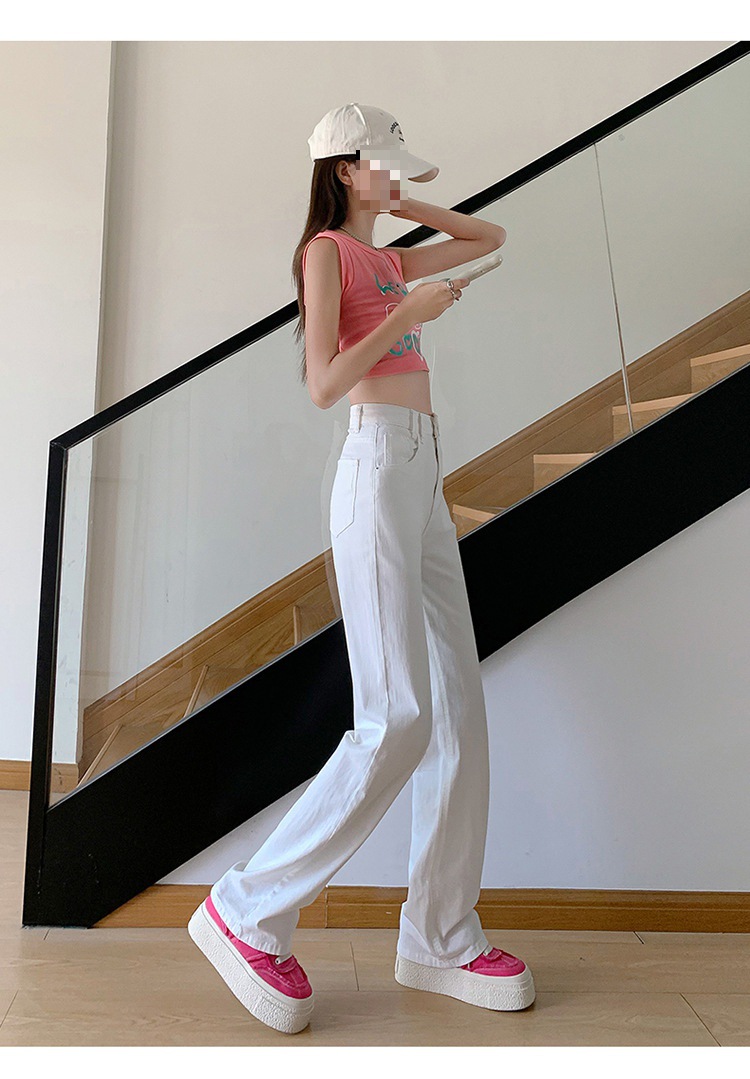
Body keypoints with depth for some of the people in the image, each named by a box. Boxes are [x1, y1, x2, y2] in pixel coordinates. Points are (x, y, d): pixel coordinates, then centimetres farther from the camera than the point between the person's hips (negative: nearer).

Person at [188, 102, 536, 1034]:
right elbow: (322, 385, -11)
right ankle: (250, 912, 0)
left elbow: (489, 238, 36)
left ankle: (441, 940, 12)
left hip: (424, 477, 9)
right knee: (399, 718, -14)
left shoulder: (389, 260, 25)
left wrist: (400, 204, 28)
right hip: (377, 468, -9)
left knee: (459, 711, 2)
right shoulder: (326, 251, 2)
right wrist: (406, 316, -7)